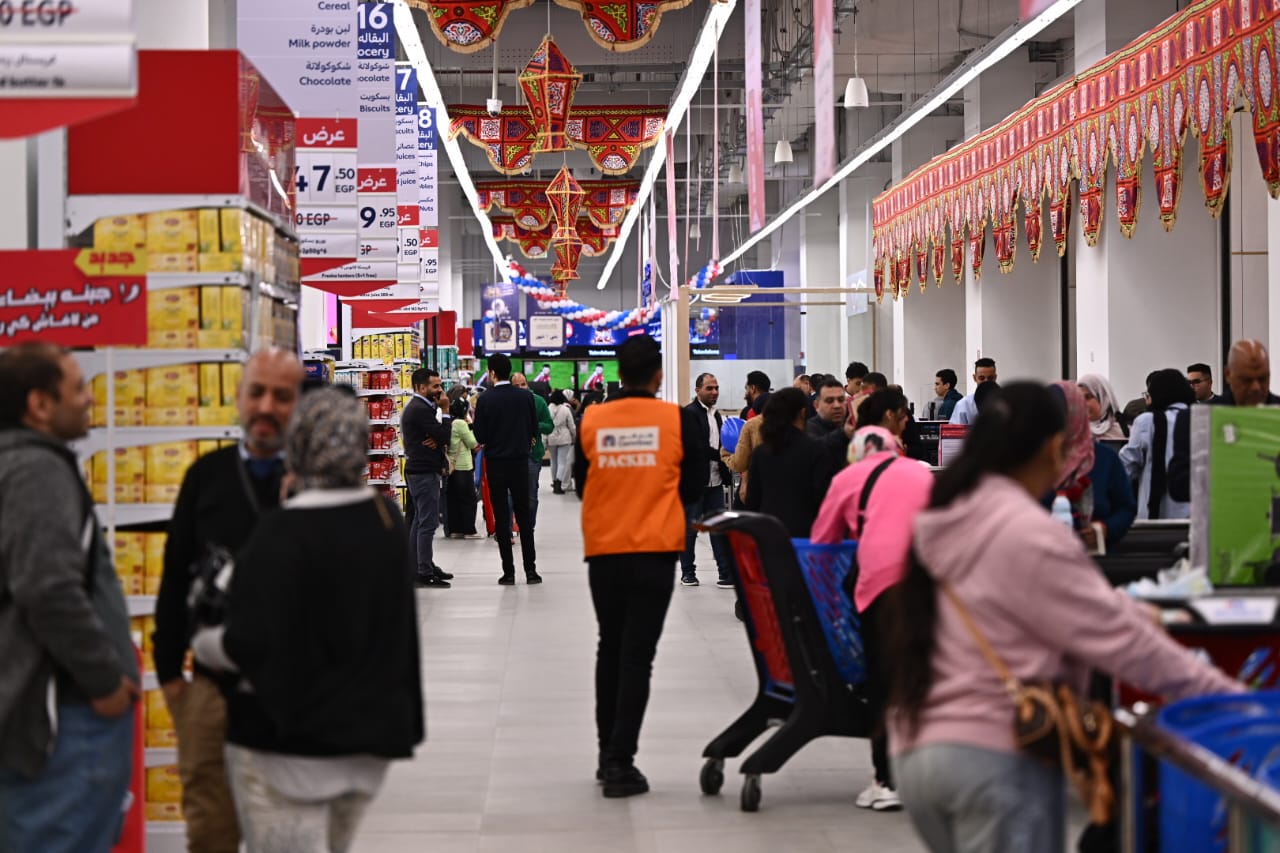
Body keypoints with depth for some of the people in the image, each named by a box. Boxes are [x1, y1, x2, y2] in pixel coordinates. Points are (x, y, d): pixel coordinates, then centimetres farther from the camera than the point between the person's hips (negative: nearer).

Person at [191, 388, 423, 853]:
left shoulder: (285, 532, -20)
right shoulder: (387, 519, 2)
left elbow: (249, 644, -20)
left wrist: (203, 643, -2)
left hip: (289, 735, -7)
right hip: (369, 732, 7)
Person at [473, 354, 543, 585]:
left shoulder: (485, 399, -10)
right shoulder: (526, 396, -3)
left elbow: (479, 436, -9)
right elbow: (535, 429, 3)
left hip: (495, 463, -2)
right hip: (520, 461, 2)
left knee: (501, 516, 3)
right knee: (524, 514, 10)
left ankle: (508, 571, 1)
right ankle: (530, 569, 7)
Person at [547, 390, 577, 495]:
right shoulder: (566, 409, -8)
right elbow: (572, 426, -2)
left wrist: (545, 441, 0)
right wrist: (575, 436, 16)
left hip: (551, 438, 2)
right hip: (564, 438, -2)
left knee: (554, 461, 18)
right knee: (562, 461, -3)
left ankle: (555, 482, 28)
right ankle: (558, 484, -18)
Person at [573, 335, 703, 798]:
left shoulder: (591, 420, -2)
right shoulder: (677, 419, -6)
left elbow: (581, 483, 7)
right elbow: (694, 484, 2)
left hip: (603, 550, 2)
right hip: (655, 551, -2)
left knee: (610, 649, 17)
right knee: (637, 655, 0)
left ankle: (608, 754, 23)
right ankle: (621, 762, -5)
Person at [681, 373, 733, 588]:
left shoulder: (715, 415, 16)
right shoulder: (689, 413, -10)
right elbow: (696, 446, -18)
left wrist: (725, 473, 4)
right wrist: (720, 456, -18)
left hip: (714, 481, 7)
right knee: (689, 528, 4)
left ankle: (725, 572, 3)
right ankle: (687, 572, 13)